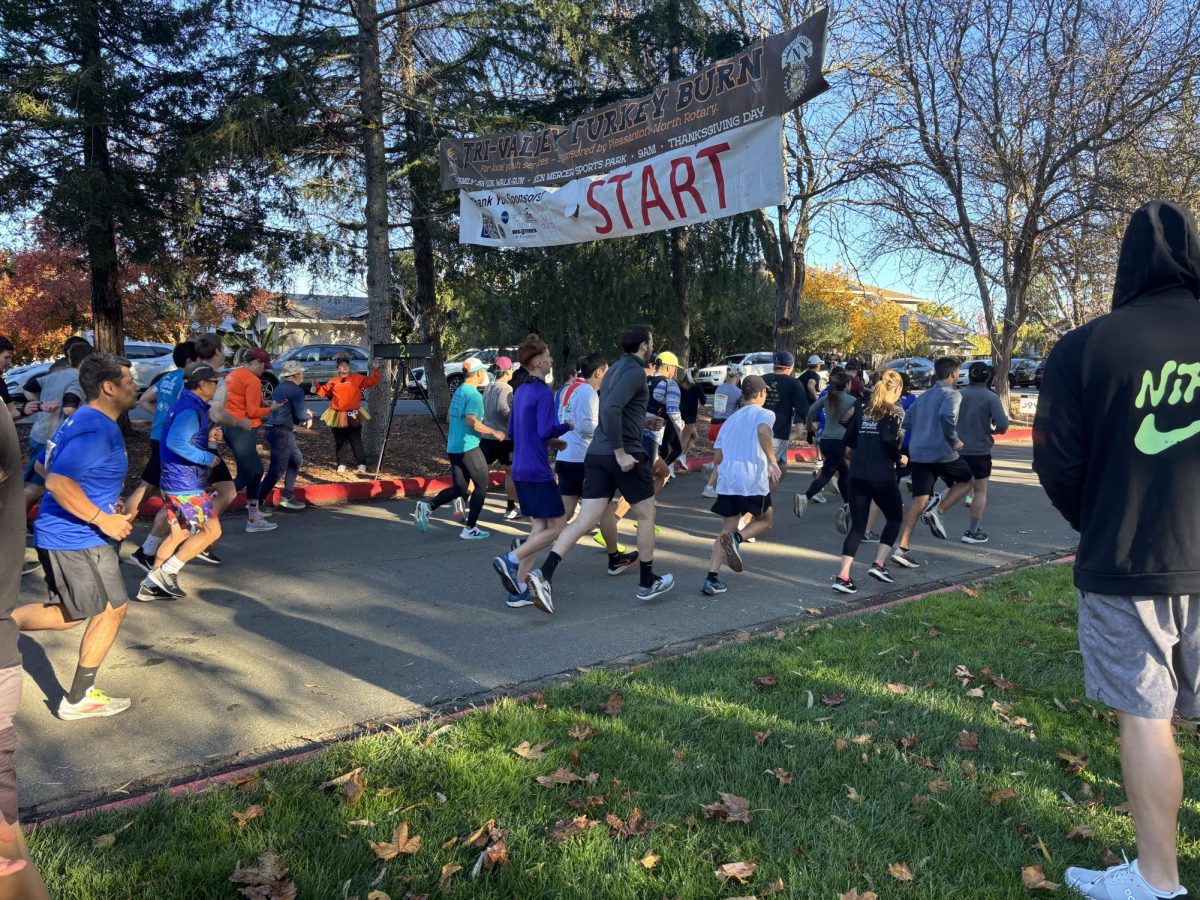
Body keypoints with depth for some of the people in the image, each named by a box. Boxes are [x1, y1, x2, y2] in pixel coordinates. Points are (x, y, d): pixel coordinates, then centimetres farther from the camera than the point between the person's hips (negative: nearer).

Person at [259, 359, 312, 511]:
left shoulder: (281, 387, 16)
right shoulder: (296, 390, -12)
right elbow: (301, 415, -12)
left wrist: (305, 414, 8)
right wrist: (309, 416, 9)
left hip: (274, 430, 10)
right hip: (282, 433, -10)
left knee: (296, 460, 23)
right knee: (277, 470, -8)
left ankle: (287, 497, 25)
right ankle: (257, 503, -8)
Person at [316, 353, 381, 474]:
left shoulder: (357, 377, 2)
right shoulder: (333, 381, 9)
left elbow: (371, 381, -1)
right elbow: (325, 391, 16)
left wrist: (375, 369, -10)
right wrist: (316, 387, 0)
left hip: (353, 416, -3)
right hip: (337, 416, 3)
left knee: (356, 441, -2)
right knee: (339, 442, 9)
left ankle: (362, 464, 1)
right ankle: (340, 464, 18)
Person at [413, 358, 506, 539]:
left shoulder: (458, 391, 15)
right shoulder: (474, 394, -13)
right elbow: (471, 421, -24)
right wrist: (493, 432, -15)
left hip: (453, 447, 9)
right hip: (468, 447, -9)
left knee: (459, 488, 15)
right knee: (481, 486, 4)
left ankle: (427, 508, -1)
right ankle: (470, 528, 6)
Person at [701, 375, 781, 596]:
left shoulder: (730, 419, 21)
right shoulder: (765, 414, 4)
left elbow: (717, 458, 19)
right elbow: (763, 431, -21)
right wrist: (772, 461, -22)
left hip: (726, 480, 5)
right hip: (753, 480, -5)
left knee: (727, 530, 11)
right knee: (763, 520, 20)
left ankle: (711, 578, -5)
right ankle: (737, 538, -11)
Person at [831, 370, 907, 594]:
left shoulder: (862, 408, 11)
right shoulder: (895, 411, -5)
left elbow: (849, 439, 7)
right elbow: (889, 441, -19)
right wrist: (899, 458, -2)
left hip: (857, 474, 5)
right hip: (882, 476, -5)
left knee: (857, 525, 8)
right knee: (895, 518, 19)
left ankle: (843, 576, -4)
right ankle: (878, 564, 8)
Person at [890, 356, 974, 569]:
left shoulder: (924, 396, 19)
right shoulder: (952, 394, -4)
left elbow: (907, 423, 21)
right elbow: (947, 415, -24)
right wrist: (954, 440, -13)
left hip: (917, 453, 6)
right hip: (942, 452, -6)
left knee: (919, 501, 4)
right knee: (966, 481, 21)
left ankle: (901, 548, -6)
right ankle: (937, 510, -2)